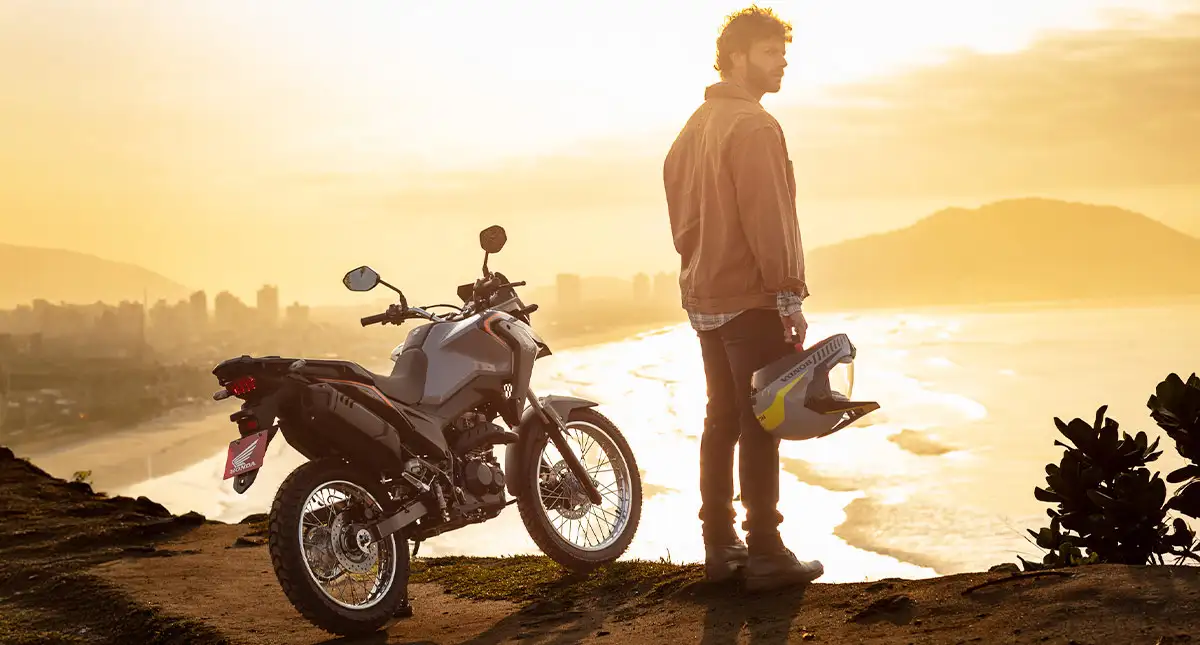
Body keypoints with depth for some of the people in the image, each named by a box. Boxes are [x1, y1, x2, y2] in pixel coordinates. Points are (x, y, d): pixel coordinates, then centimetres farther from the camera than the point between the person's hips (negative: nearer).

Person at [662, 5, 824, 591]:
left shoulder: (696, 125, 15)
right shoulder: (753, 125, -15)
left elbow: (682, 210, 19)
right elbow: (768, 220, -20)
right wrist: (789, 297, -17)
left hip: (706, 296, 9)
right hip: (752, 299, -9)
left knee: (721, 421, 12)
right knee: (760, 427, -6)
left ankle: (719, 545, 16)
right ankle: (765, 555, -3)